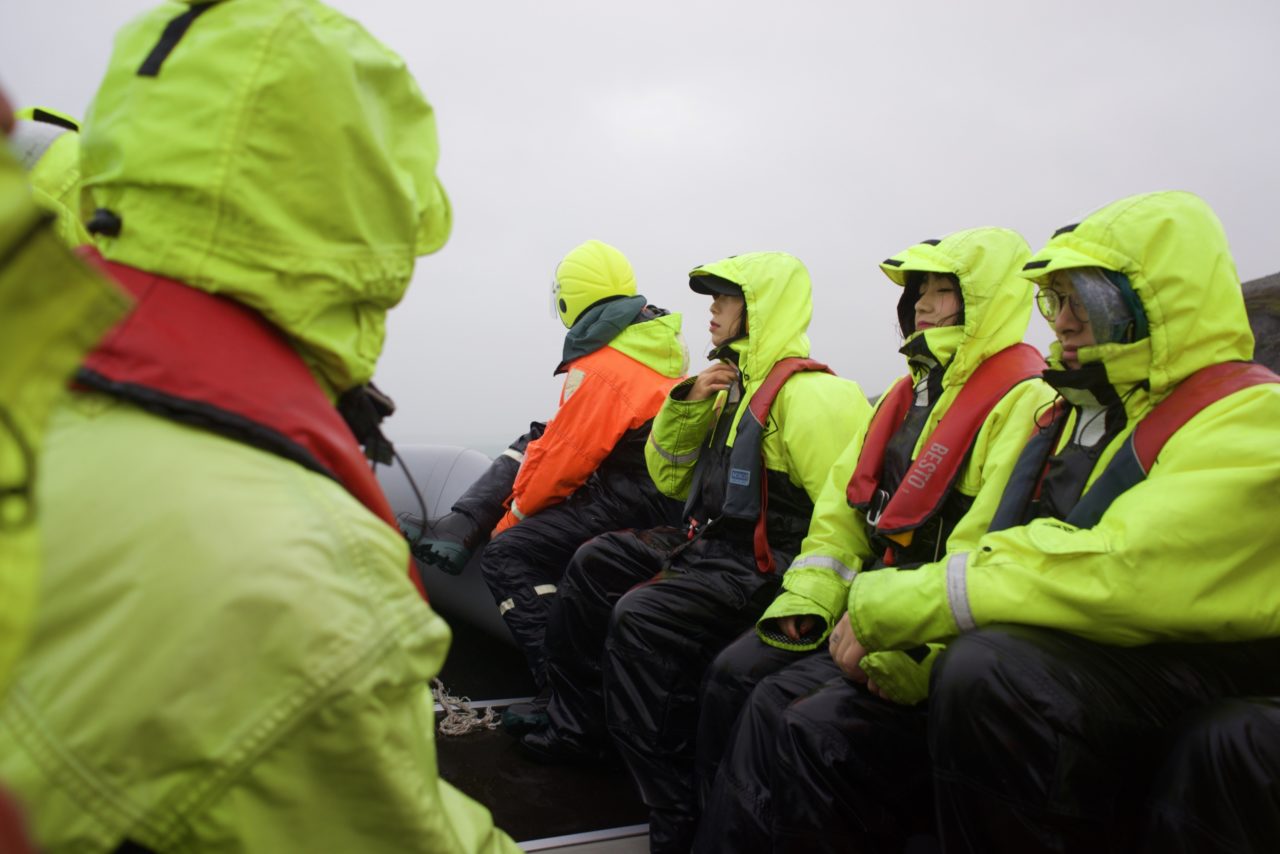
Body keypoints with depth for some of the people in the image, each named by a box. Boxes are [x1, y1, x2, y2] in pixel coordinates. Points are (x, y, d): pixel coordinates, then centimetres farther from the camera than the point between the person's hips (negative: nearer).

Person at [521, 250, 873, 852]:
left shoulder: (806, 393, -17)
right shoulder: (734, 383, 13)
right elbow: (671, 479, 16)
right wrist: (688, 405, 2)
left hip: (759, 565, -10)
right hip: (705, 542, 10)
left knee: (641, 618, -28)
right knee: (592, 564, 13)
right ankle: (574, 729, 22)